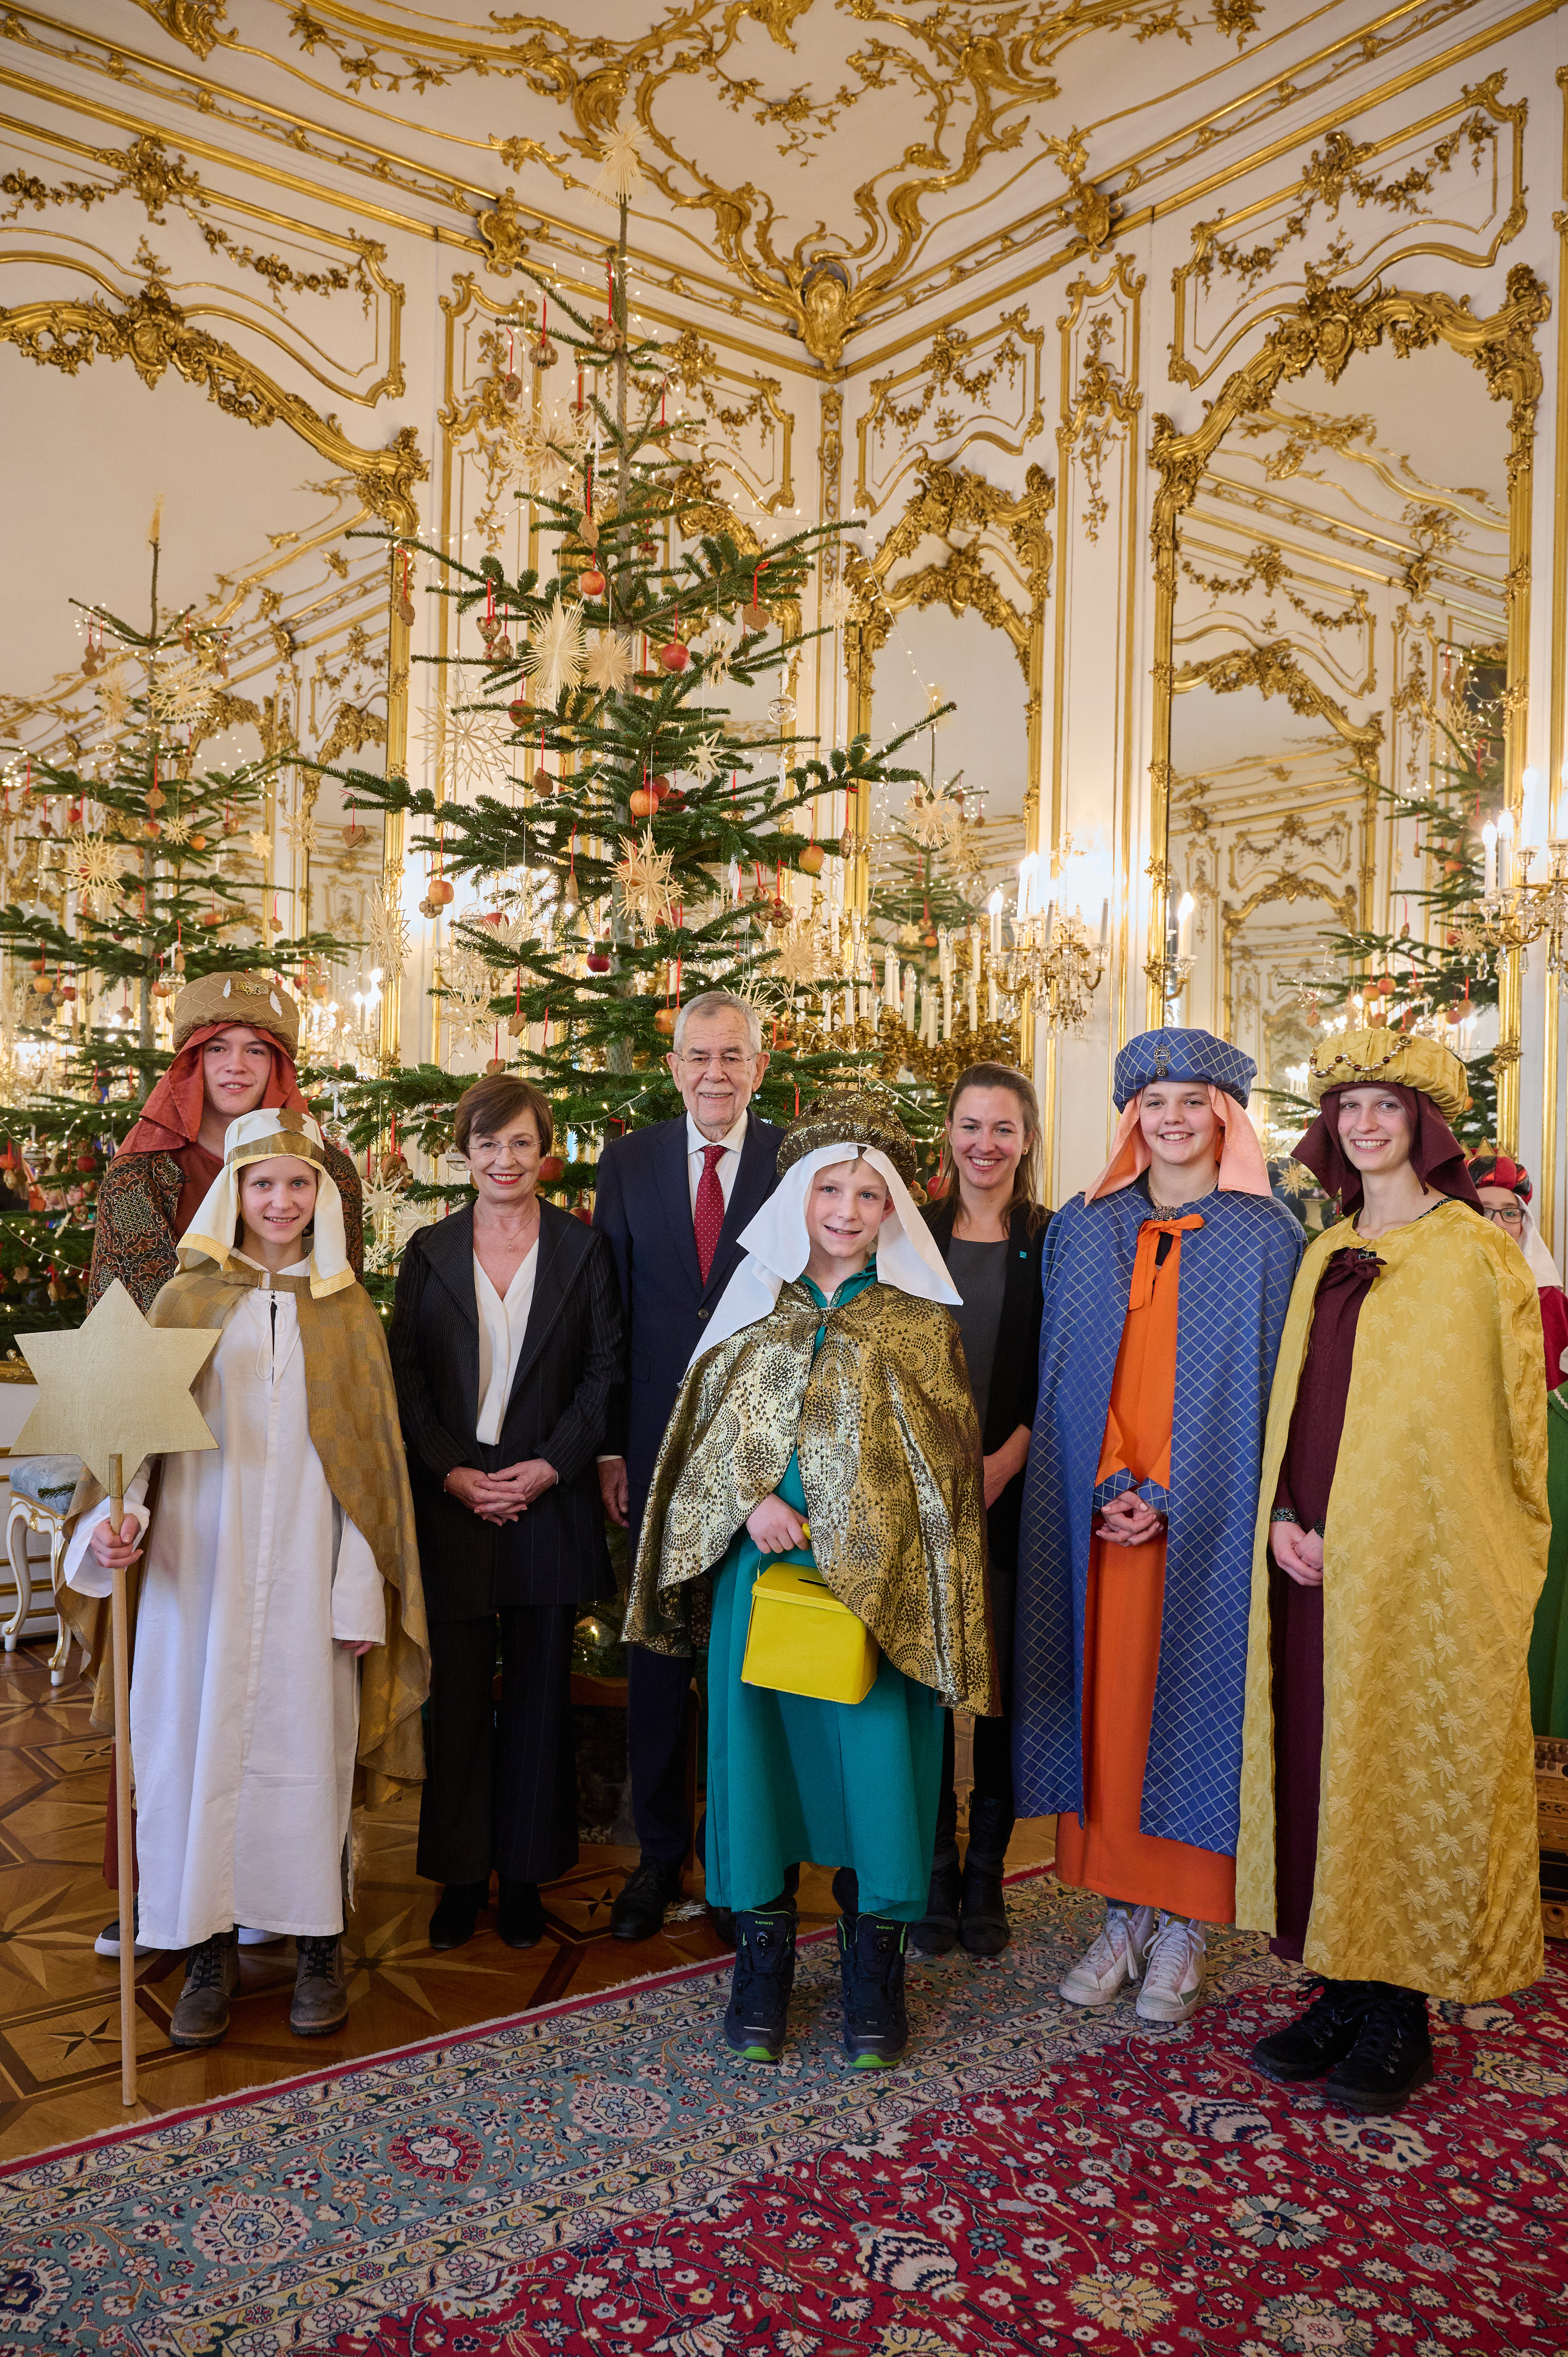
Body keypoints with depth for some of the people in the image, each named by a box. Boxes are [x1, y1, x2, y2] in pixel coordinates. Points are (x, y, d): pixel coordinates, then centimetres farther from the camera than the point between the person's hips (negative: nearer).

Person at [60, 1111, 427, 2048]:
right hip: (198, 1563, 1)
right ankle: (211, 1949, 19)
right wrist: (119, 1515, -15)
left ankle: (321, 1945, 20)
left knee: (307, 1747, 5)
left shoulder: (348, 1310, 5)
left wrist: (365, 1588, -2)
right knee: (196, 1744, 4)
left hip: (306, 1567, 0)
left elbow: (373, 1454, 4)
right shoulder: (190, 1298, 6)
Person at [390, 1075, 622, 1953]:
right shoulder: (430, 1252, 7)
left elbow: (606, 1371, 0)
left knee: (540, 1692, 7)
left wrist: (550, 1466, -11)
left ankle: (527, 1873, 21)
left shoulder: (584, 1248, 4)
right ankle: (462, 1874, 19)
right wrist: (451, 1470, -9)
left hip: (550, 1499, 0)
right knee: (457, 1691, 4)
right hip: (452, 1503, 1)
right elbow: (407, 1377, 4)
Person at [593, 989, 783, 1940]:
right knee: (658, 1648, 12)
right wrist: (608, 1446, 2)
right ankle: (661, 1851, 28)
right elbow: (608, 1313, 5)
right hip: (661, 1447, 2)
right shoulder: (629, 1162, 5)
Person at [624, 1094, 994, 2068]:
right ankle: (763, 1960, 24)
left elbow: (947, 1458, 1)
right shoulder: (758, 1307, 10)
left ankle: (875, 1970, 19)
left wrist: (869, 1556, -9)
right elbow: (708, 1429, 9)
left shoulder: (922, 1321, 4)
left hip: (879, 1581, -2)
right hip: (763, 1566, 2)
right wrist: (751, 1500, -10)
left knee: (877, 1757, 0)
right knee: (762, 1744, 7)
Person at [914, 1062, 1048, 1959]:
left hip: (1015, 1493, 0)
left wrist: (1007, 1458, -12)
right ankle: (934, 1876, 19)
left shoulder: (1056, 1242, 3)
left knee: (1003, 1683, 5)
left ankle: (987, 1876, 20)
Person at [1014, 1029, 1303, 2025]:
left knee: (1191, 1700, 3)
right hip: (1098, 1515, 3)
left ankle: (1183, 1926, 17)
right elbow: (1071, 1377, 6)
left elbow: (1261, 1392, -5)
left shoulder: (1265, 1236, -1)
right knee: (1105, 1702, 6)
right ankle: (1123, 1915, 19)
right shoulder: (1083, 1230, 8)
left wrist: (1167, 1497, -12)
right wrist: (1110, 1485, -8)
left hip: (1207, 1519, -3)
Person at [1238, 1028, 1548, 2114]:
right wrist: (1284, 1516, 0)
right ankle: (1344, 1990, 23)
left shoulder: (1478, 1253, -4)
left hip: (1429, 1561, -5)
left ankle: (1402, 2015, 16)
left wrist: (1504, 1555, -7)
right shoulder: (1326, 1256, 13)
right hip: (1319, 1562, 6)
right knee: (1322, 1757, 9)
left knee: (1411, 1762, 2)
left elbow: (1513, 1420, -4)